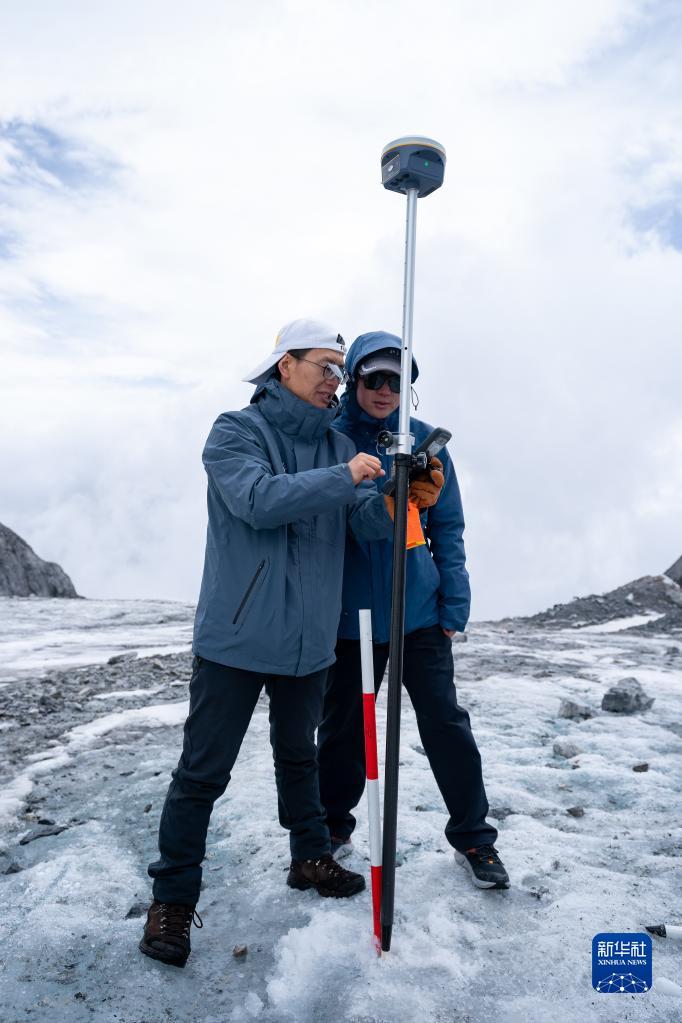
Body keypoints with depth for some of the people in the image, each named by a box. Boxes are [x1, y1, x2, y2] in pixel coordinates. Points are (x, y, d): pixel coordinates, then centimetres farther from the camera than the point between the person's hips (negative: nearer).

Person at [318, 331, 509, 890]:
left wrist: (454, 607, -1)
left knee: (446, 722, 4)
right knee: (342, 726, 13)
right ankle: (333, 827, 36)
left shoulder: (425, 440, 2)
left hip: (419, 612, 1)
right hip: (351, 613, 0)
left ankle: (473, 835, 25)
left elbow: (448, 529, 4)